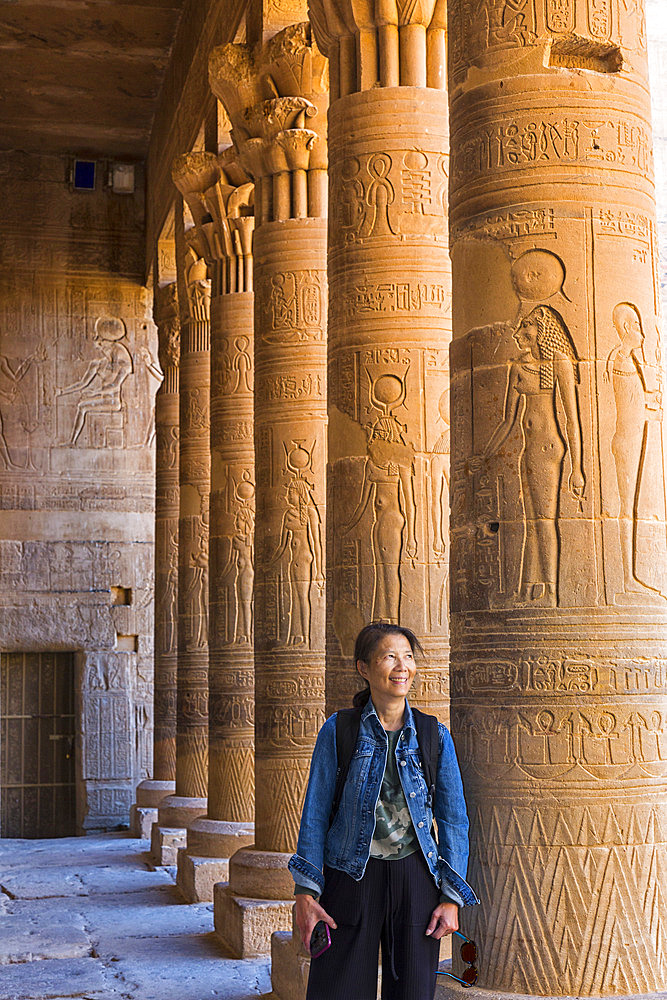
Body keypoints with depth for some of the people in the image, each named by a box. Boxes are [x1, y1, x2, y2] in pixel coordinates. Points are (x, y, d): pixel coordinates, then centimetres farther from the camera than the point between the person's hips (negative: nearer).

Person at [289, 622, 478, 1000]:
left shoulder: (435, 735, 2)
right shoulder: (338, 731, -2)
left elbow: (453, 820, 5)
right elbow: (315, 815, 1)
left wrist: (451, 899, 0)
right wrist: (305, 892, -4)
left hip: (414, 877, 2)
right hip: (351, 879, -1)